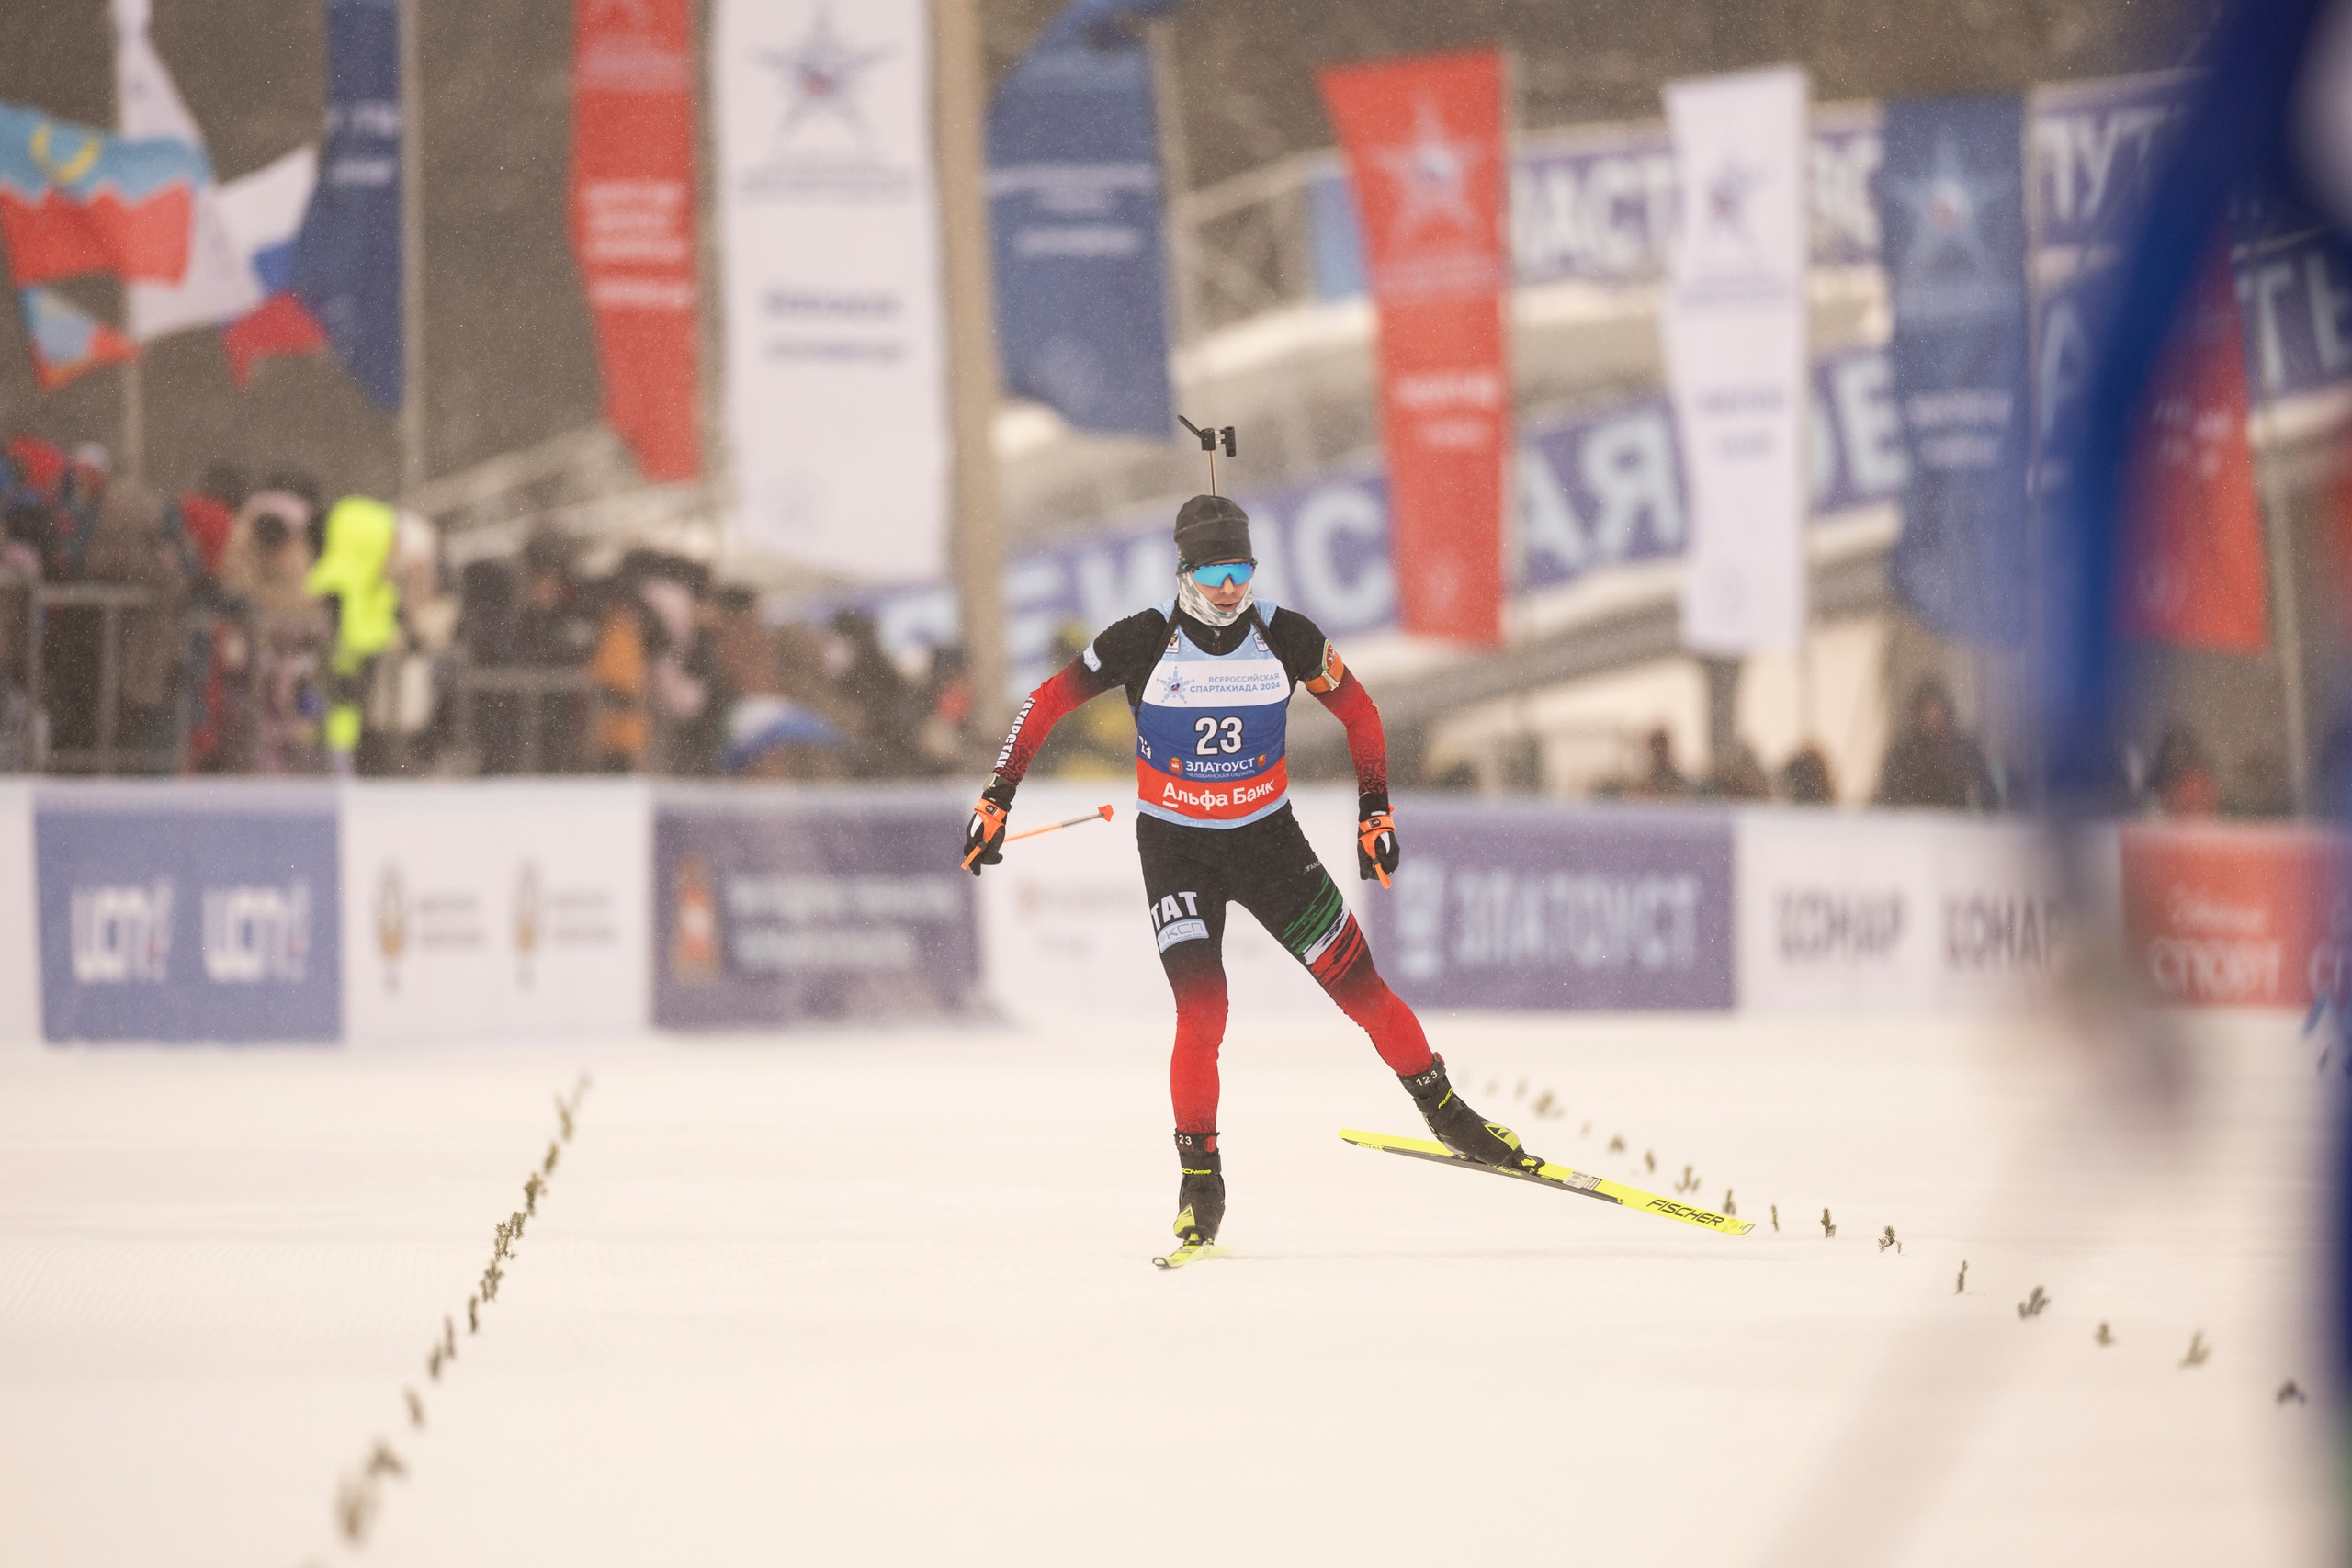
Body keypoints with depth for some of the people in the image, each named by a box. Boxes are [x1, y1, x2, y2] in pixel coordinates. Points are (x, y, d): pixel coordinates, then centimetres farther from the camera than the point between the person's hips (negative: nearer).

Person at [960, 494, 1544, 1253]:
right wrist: (997, 800, -9)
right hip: (1175, 848, -2)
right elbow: (1047, 704, -6)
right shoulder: (1143, 642, -15)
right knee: (1202, 1013, -18)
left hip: (1268, 839, 2)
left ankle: (1448, 1116, 20)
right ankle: (1200, 1178, -3)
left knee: (1361, 990, 0)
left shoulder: (1286, 640, -10)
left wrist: (1375, 813, 1)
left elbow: (1359, 713, 5)